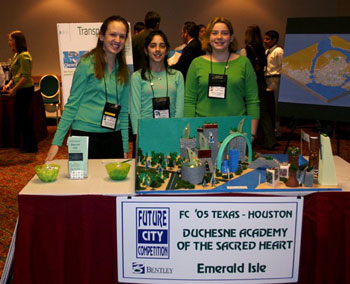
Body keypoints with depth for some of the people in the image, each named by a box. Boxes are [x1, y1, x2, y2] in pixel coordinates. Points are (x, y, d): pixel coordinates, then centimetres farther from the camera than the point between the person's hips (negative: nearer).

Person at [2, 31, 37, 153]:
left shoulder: (24, 56, -16)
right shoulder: (17, 55, 14)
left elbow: (26, 77, -20)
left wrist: (14, 89, -15)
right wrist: (9, 84, 8)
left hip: (25, 90, -10)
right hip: (21, 90, 10)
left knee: (23, 117, -4)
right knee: (19, 117, 14)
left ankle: (30, 146, 6)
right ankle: (27, 145, 23)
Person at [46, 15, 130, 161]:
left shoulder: (124, 70, 9)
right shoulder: (87, 63, -6)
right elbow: (72, 104, -5)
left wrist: (125, 148, 12)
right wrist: (56, 142, -9)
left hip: (113, 137, 5)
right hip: (85, 133, -5)